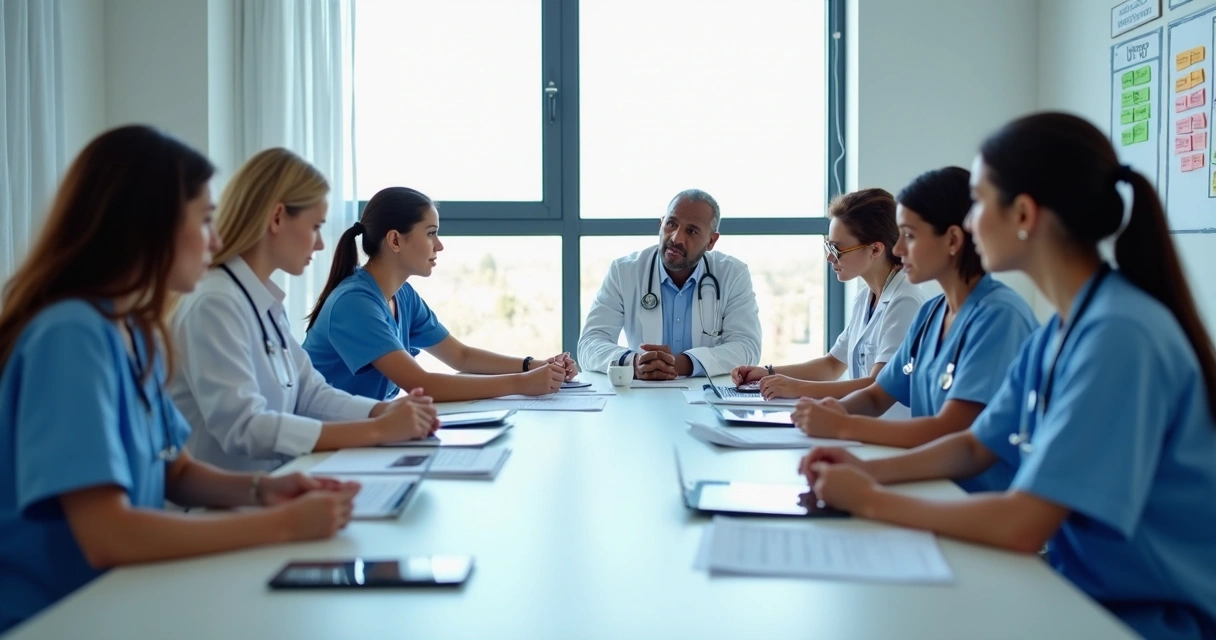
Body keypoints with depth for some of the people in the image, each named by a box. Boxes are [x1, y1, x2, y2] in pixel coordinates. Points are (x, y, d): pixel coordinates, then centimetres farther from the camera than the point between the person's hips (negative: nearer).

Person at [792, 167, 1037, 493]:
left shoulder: (999, 316, -17)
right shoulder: (930, 313, 8)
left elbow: (949, 431, -23)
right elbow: (876, 397, 15)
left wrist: (842, 426, -18)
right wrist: (837, 408, -6)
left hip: (984, 503, -7)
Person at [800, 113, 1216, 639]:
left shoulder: (1119, 335, -24)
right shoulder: (1061, 329, 3)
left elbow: (1021, 526, -27)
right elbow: (976, 448, 14)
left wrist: (871, 500, -16)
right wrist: (869, 470, -2)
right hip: (1083, 589, 7)